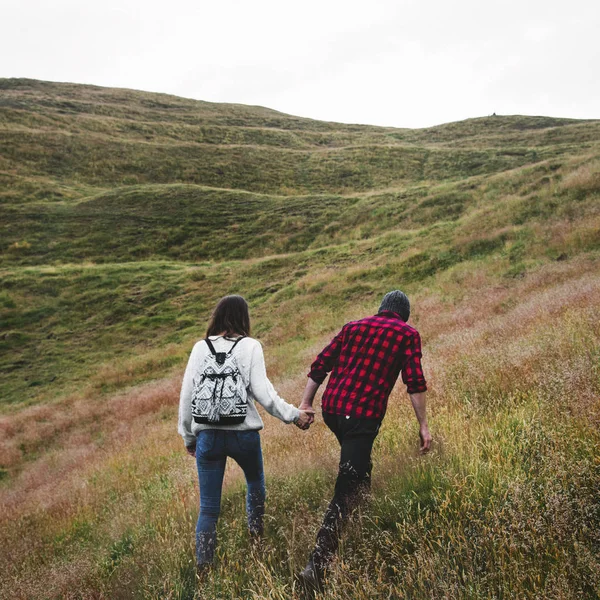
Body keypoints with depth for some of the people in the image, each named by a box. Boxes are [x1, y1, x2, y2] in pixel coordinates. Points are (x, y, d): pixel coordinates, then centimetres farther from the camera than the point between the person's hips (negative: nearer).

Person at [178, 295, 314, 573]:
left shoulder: (201, 348, 3)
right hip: (244, 433, -1)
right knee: (255, 482, 30)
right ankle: (256, 534, 38)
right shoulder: (250, 346, -4)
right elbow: (262, 392, -12)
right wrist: (294, 415, -1)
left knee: (208, 508, 9)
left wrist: (188, 436, 15)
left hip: (207, 434, 2)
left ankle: (203, 568, 9)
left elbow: (186, 396, 3)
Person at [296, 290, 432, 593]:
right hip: (363, 415, -5)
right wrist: (423, 425, 1)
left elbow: (320, 366, 13)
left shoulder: (353, 326, 18)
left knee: (358, 466, 32)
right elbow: (414, 382, -3)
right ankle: (316, 565, -12)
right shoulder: (408, 334, 8)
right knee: (345, 491, -6)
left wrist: (306, 403, 15)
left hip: (331, 408, 5)